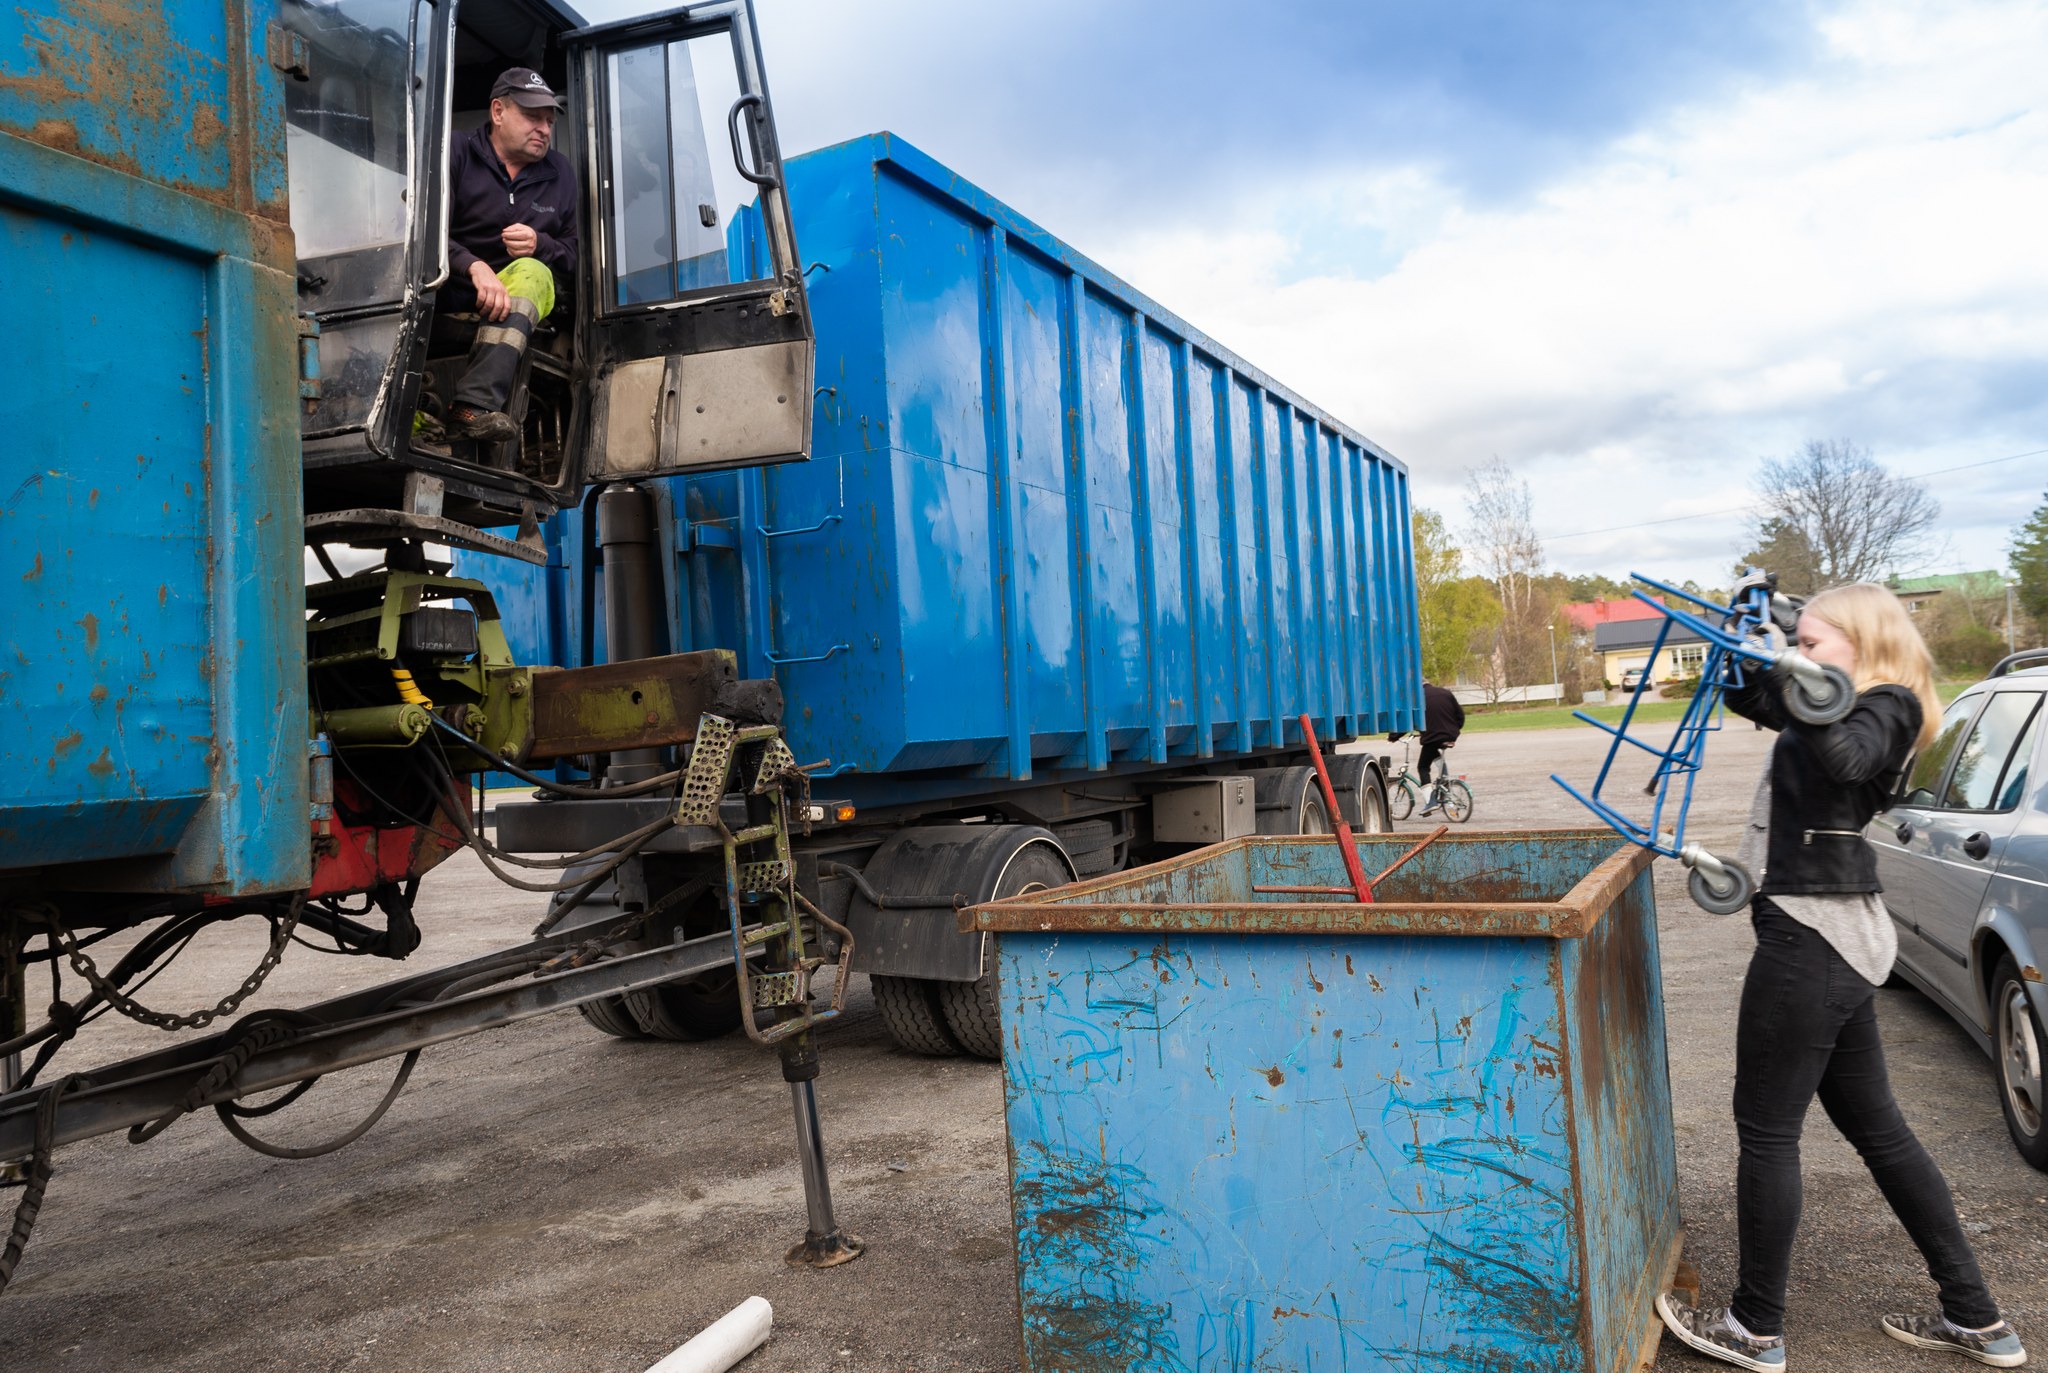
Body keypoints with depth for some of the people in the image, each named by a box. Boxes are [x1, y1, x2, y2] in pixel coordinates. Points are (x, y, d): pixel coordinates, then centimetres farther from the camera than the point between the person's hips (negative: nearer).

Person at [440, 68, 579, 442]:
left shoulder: (559, 173, 17)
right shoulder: (458, 156, 3)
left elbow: (574, 254, 16)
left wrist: (539, 245, -9)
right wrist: (475, 266, -31)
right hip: (450, 289, -2)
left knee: (530, 272, -32)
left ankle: (475, 405, -52)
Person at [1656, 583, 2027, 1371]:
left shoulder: (1884, 708, -10)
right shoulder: (1849, 708, 16)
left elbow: (1843, 757, -34)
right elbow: (1749, 697, 27)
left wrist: (1802, 693, -40)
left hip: (1809, 938, -10)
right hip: (1842, 943, 10)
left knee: (1765, 1129, 1)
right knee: (1877, 1128, 17)